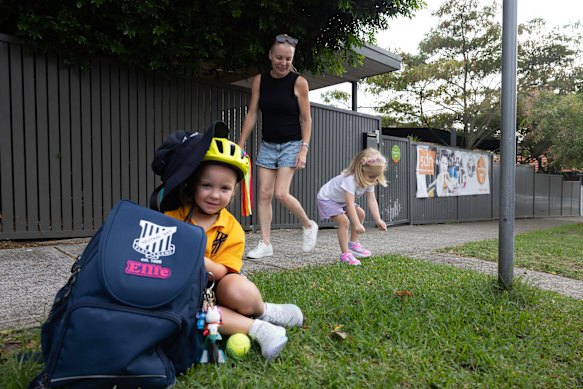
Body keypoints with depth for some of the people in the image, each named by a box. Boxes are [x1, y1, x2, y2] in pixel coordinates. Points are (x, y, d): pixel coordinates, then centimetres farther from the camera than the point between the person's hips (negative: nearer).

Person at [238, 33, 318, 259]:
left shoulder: (299, 82, -7)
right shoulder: (260, 80, 2)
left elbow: (306, 119, -4)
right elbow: (252, 114, 4)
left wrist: (304, 149, -12)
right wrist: (240, 145, 2)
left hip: (291, 145, -4)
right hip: (267, 145, 4)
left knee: (281, 193, -14)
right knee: (264, 194, -1)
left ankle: (309, 226, 12)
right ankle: (265, 244, 8)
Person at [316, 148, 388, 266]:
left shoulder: (369, 181, -12)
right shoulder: (350, 180, -38)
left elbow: (372, 201, -13)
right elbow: (350, 204, -42)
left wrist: (378, 220, -21)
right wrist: (357, 224, -44)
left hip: (341, 200, 9)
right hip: (326, 199, -9)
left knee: (360, 214, 7)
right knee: (344, 221, -22)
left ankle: (353, 244, 19)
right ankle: (345, 254, -15)